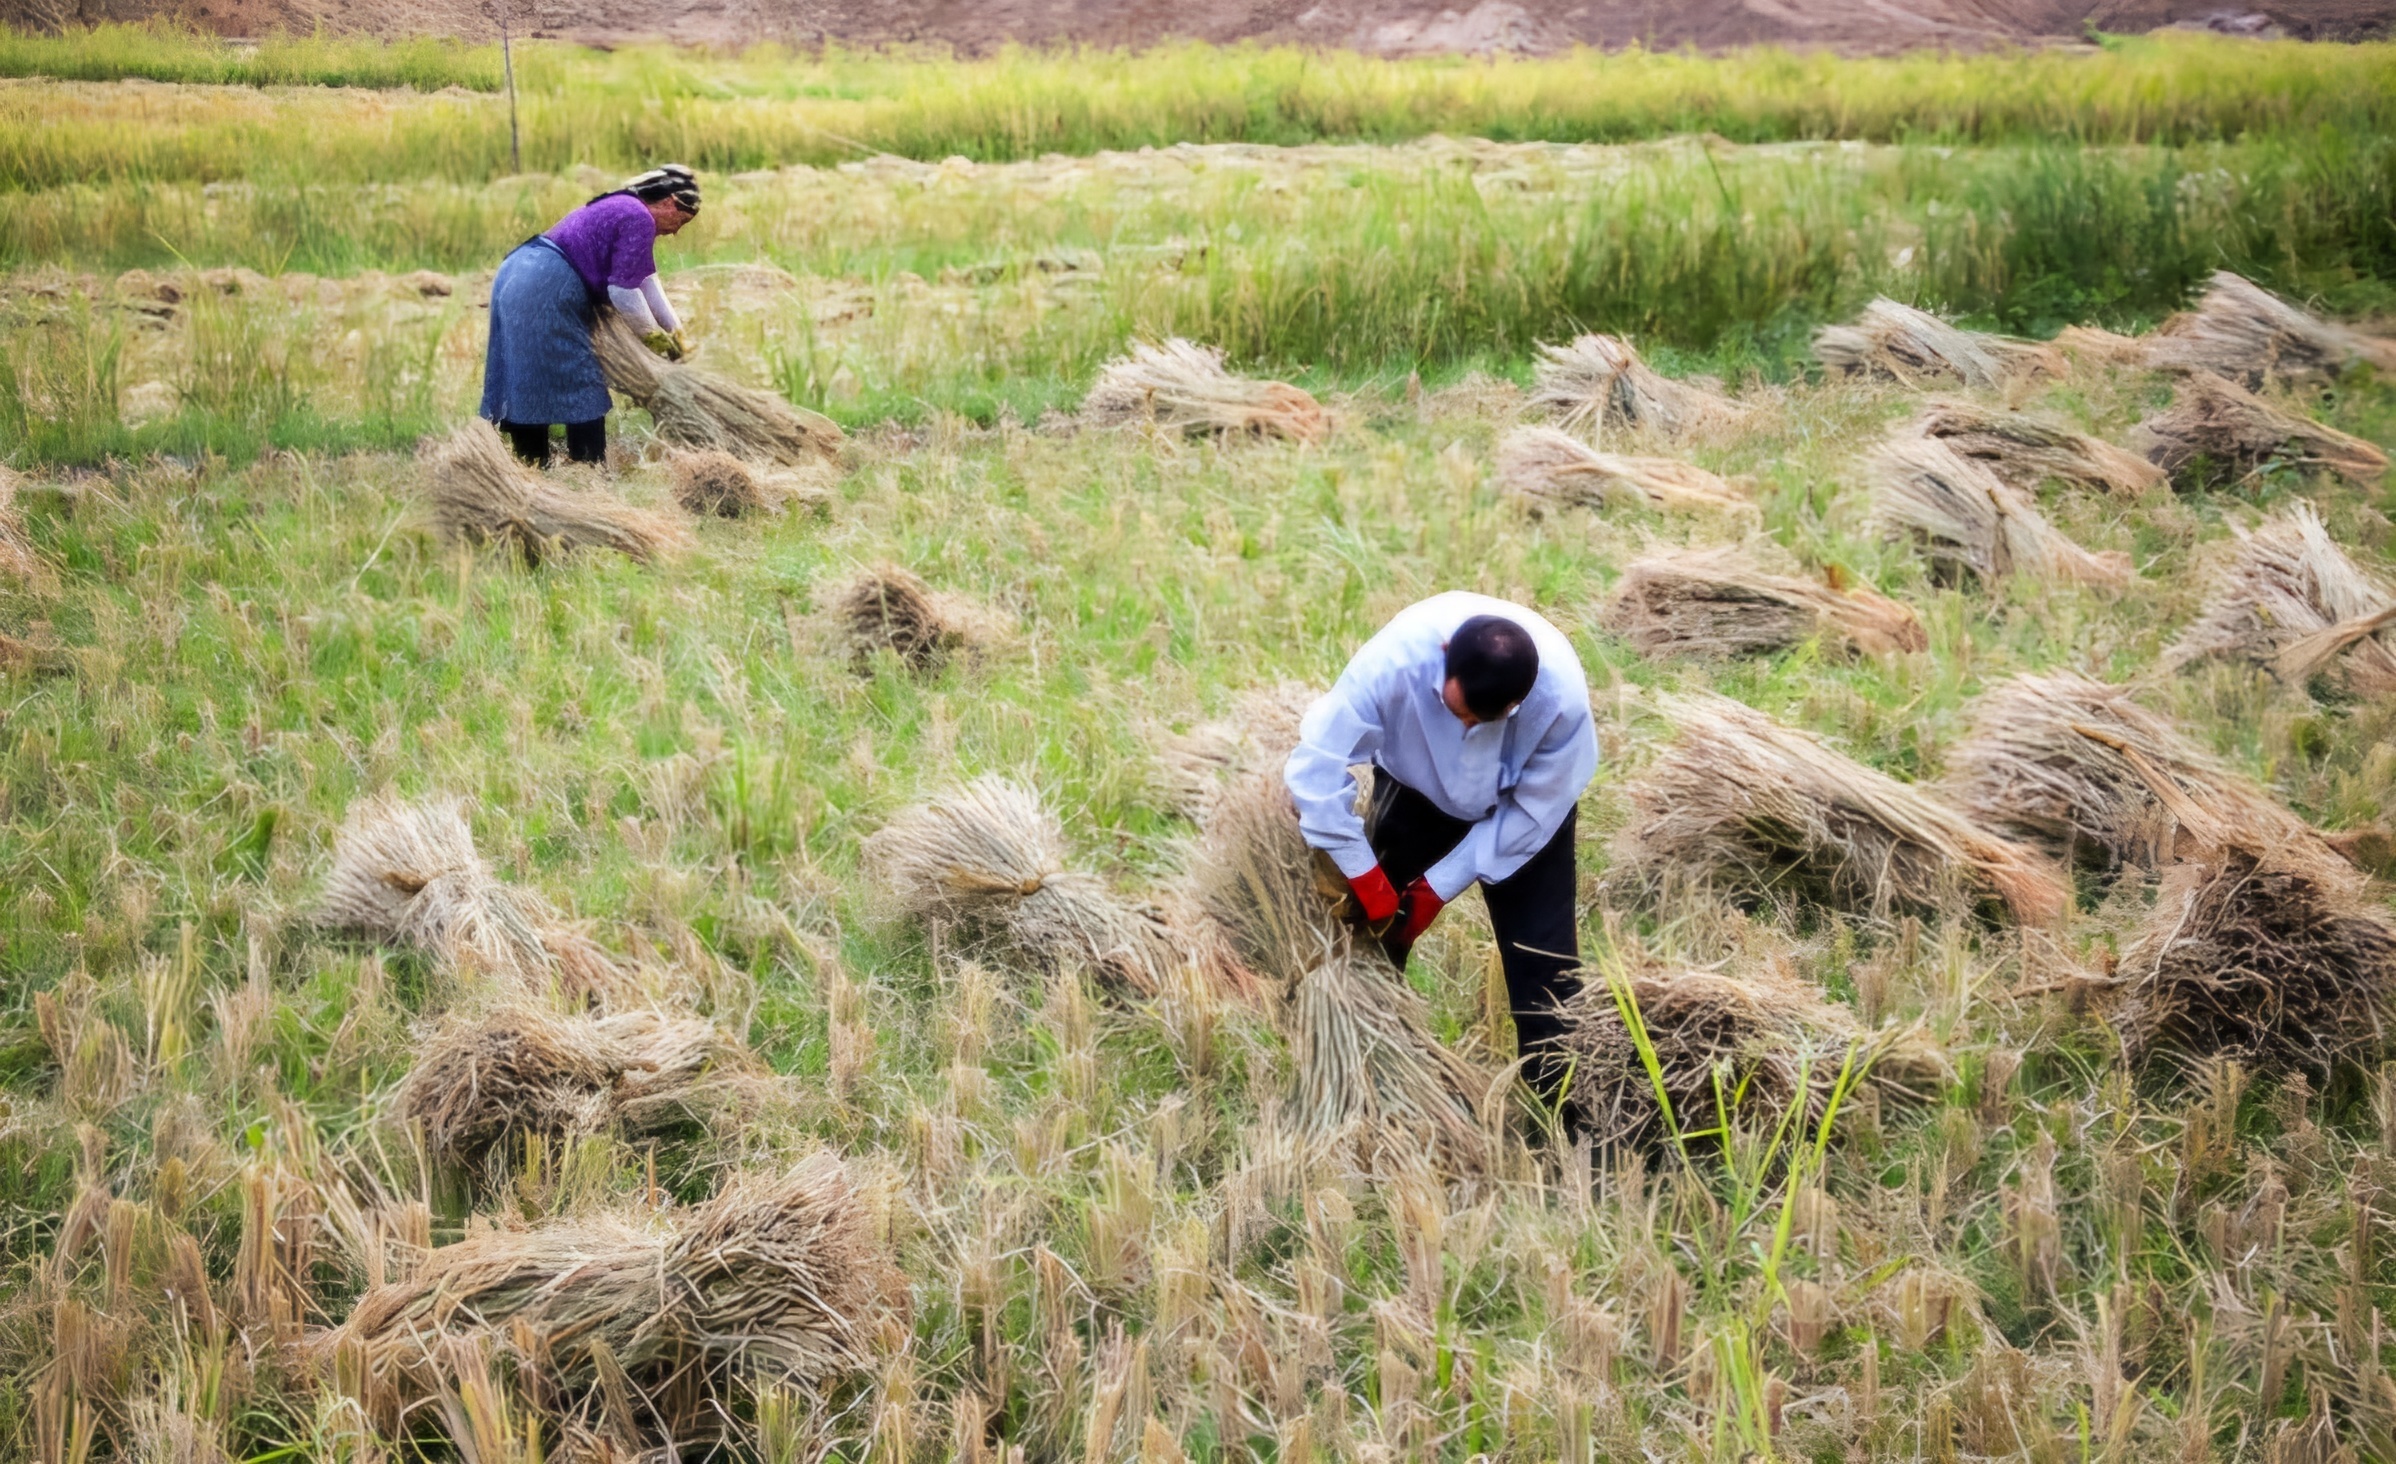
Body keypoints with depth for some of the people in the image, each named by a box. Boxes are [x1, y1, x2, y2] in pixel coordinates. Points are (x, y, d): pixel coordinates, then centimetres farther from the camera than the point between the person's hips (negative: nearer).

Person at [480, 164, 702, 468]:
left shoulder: (624, 209, 24)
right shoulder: (639, 219, -8)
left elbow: (644, 278, 31)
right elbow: (623, 289, -10)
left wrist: (674, 330, 35)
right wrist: (654, 335, 5)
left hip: (517, 276, 11)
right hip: (546, 293, -11)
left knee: (527, 386, 13)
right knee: (580, 388, -5)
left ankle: (533, 469, 18)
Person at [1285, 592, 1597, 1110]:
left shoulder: (1561, 695, -37)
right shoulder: (1395, 659, -40)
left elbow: (1534, 809, -22)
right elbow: (1318, 766, -32)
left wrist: (1440, 888, -21)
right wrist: (1365, 877, -30)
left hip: (1523, 803, -1)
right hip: (1415, 789, 1)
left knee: (1544, 964, -7)